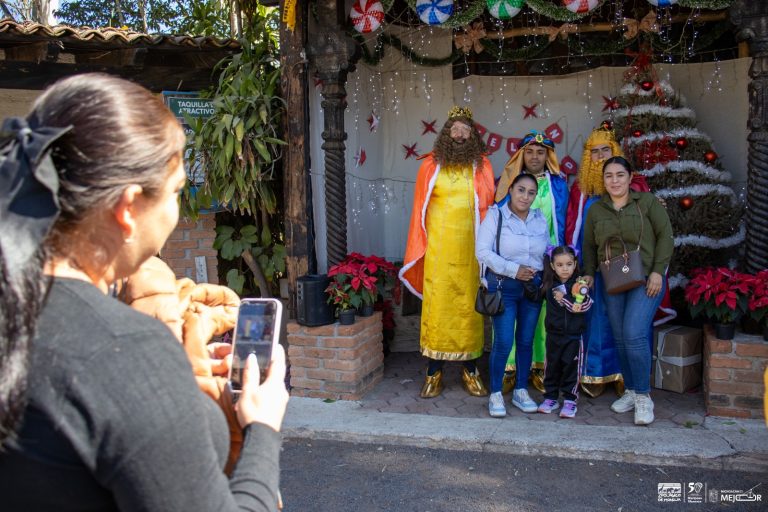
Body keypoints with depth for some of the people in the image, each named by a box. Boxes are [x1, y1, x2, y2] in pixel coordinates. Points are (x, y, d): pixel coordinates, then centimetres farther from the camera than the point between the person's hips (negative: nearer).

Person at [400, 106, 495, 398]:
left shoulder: (481, 166, 7)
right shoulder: (432, 165, 6)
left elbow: (488, 208, 5)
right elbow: (420, 207, 6)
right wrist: (419, 246, 2)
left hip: (470, 246, 1)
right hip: (438, 245, 0)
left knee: (469, 305, 4)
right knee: (437, 303, 1)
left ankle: (470, 371, 16)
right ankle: (434, 372, 9)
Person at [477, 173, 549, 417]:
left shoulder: (540, 219, 10)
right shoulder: (495, 215, -4)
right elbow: (483, 252, -11)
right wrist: (513, 269, -17)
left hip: (533, 285, 5)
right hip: (503, 286, -4)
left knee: (526, 341, 10)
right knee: (503, 342, -8)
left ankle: (521, 391, 23)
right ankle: (495, 394, 5)